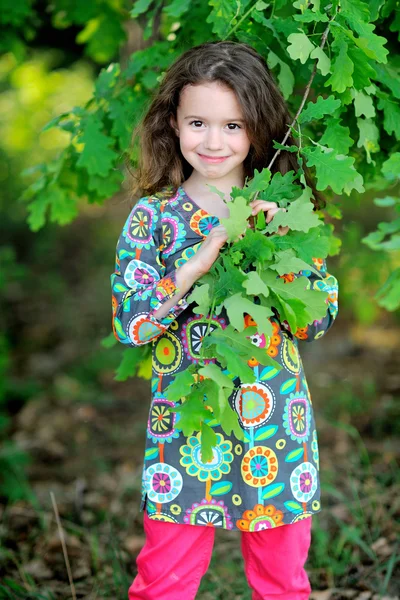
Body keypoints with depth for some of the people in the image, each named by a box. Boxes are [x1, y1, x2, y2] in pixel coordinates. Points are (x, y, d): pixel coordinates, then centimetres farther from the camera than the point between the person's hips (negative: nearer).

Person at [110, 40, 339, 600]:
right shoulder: (153, 216, -4)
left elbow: (319, 321, -2)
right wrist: (202, 258, -23)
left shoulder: (283, 213, 1)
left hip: (278, 427, 2)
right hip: (184, 427, -1)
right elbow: (128, 323, -14)